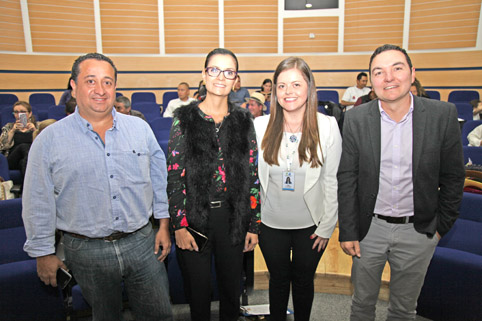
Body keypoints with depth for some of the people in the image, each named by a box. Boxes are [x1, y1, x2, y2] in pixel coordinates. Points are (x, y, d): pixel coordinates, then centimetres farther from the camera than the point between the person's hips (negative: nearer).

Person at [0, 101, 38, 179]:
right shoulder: (9, 126, 23)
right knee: (23, 146, -33)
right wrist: (13, 130, -3)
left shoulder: (37, 126, 21)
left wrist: (34, 130, -9)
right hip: (12, 160, 0)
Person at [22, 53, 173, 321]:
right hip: (87, 251, -1)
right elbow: (38, 203, 0)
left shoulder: (140, 128, 1)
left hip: (142, 242, 2)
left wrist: (164, 225, 5)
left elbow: (159, 179, 7)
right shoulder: (50, 139, -5)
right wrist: (43, 253, 3)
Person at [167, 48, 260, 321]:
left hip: (233, 218, 2)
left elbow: (252, 175, 3)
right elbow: (175, 175, -4)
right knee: (198, 292, 14)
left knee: (231, 289, 17)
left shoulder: (243, 120, 2)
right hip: (194, 218, -1)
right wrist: (179, 225, -8)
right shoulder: (185, 118, -3)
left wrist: (254, 225, 2)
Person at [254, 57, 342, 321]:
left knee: (304, 281, 20)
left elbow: (332, 180, -6)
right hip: (271, 224, 1)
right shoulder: (259, 126, -9)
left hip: (311, 225, 0)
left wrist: (326, 227, -3)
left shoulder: (327, 126, -11)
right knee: (278, 280, 20)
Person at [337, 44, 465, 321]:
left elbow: (453, 176, 0)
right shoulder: (356, 119, -9)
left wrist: (442, 225, 2)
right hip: (369, 228, 0)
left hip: (418, 232, 1)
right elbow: (347, 179, -6)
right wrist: (348, 232, -6)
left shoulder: (443, 115, -9)